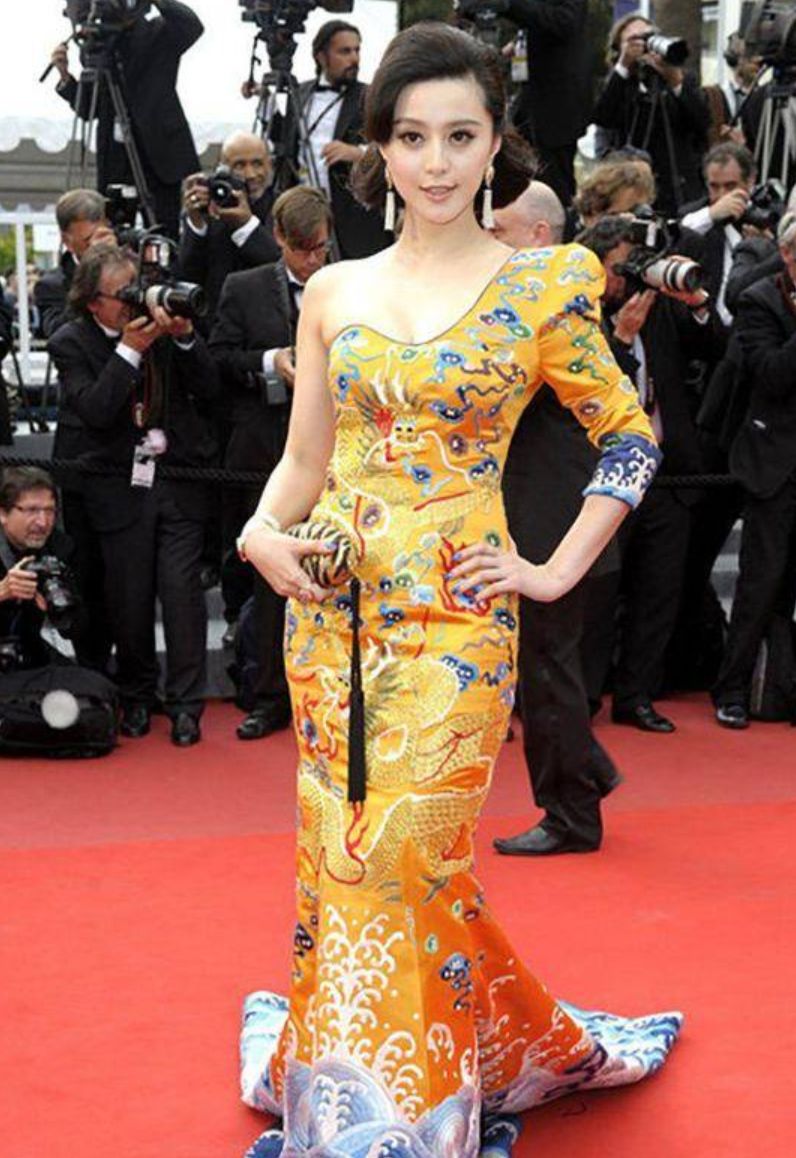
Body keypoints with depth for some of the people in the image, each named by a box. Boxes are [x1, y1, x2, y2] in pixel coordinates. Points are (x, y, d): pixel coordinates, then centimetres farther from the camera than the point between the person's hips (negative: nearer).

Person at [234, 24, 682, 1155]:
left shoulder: (538, 287, -1)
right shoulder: (333, 293, 8)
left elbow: (631, 437, 5)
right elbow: (302, 460, 13)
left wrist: (556, 572, -1)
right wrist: (260, 533, -7)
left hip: (453, 617, -4)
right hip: (331, 607, 4)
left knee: (394, 859, -11)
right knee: (338, 856, 7)